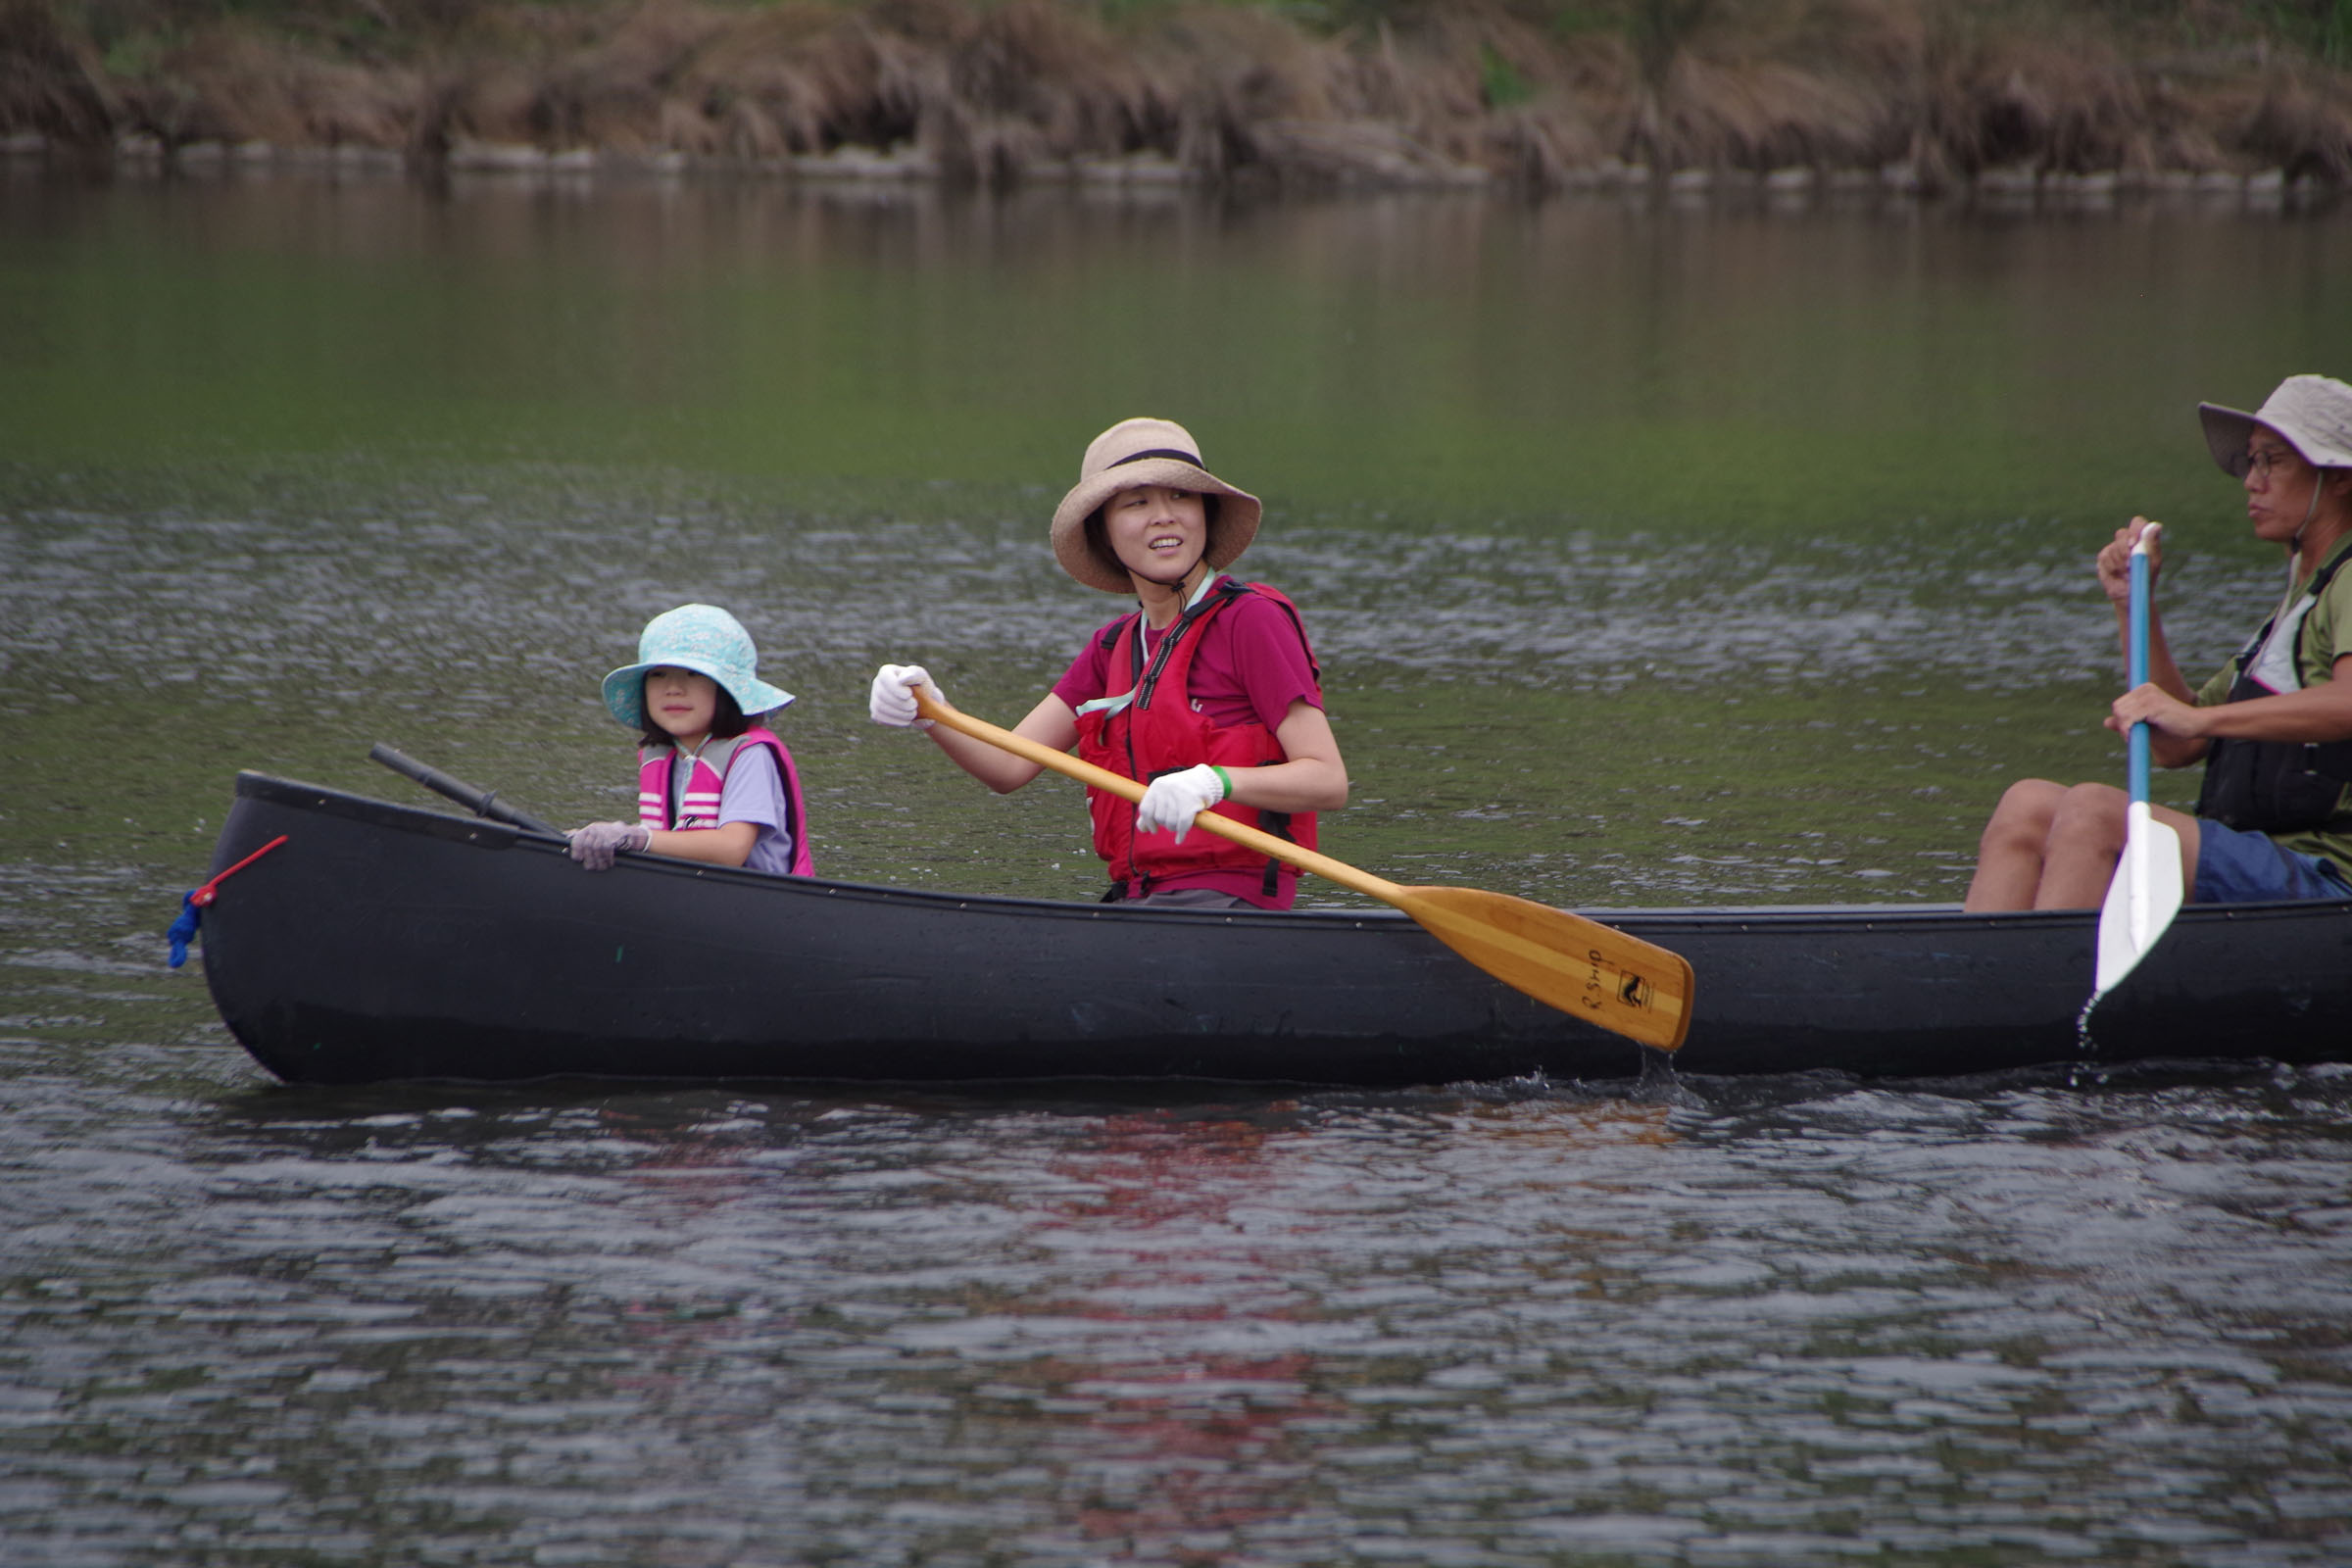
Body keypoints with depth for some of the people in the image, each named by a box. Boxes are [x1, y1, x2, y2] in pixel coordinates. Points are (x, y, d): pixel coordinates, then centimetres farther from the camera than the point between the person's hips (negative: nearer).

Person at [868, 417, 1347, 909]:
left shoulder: (1251, 620, -6)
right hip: (1139, 898, 7)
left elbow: (1328, 782, -12)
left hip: (1230, 903, -7)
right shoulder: (1115, 647, 16)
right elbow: (1009, 766, 7)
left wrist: (1214, 781, -29)